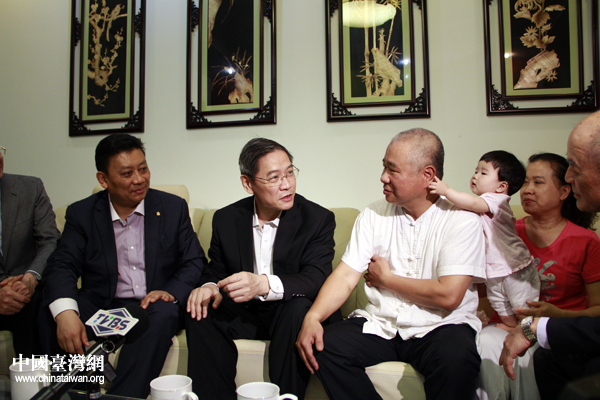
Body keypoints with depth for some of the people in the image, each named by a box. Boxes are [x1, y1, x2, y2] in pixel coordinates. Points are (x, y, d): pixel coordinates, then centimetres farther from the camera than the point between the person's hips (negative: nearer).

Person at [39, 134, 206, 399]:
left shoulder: (174, 208, 4)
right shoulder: (81, 213, 5)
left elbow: (194, 262, 3)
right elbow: (62, 266, -5)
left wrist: (172, 292, -19)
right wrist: (65, 312, -27)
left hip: (152, 308, -1)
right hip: (100, 306, 2)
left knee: (165, 313, -34)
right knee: (49, 315, -24)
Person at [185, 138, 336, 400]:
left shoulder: (318, 219, -10)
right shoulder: (226, 219, 2)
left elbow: (316, 279, -21)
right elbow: (217, 270, 11)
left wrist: (264, 284, -39)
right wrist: (209, 287, -16)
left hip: (289, 312, -3)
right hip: (244, 313, 3)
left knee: (299, 308, -34)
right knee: (200, 313, -20)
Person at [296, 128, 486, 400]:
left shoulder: (462, 221, -9)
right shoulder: (374, 215, 4)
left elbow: (448, 295, -17)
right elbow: (345, 276, -1)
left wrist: (386, 278, -6)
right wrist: (313, 317, -18)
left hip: (438, 326, -3)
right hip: (379, 324, 4)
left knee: (457, 357, -35)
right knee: (322, 346, -20)